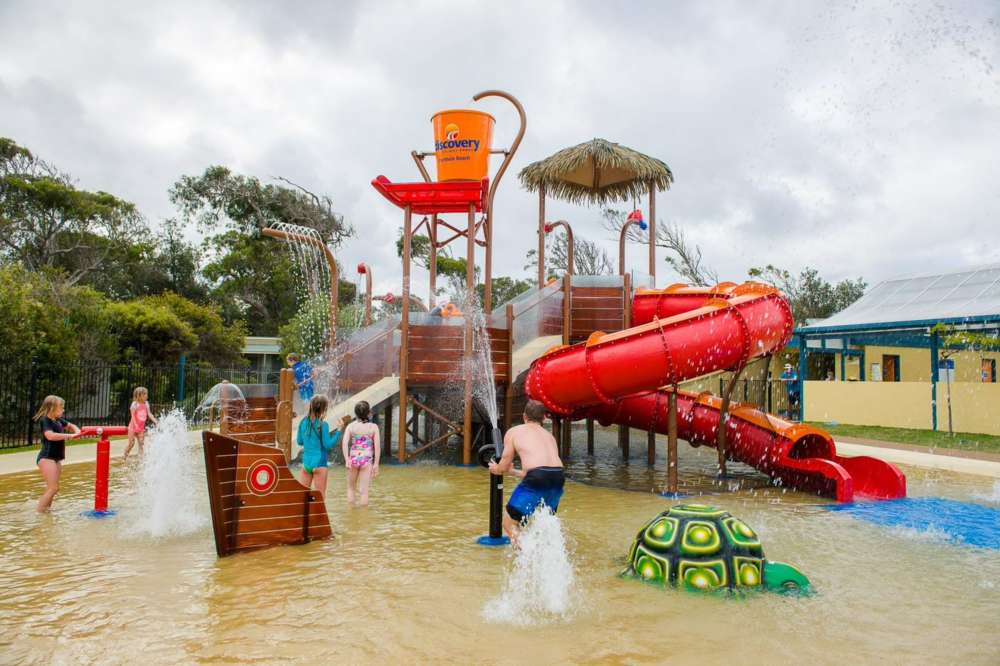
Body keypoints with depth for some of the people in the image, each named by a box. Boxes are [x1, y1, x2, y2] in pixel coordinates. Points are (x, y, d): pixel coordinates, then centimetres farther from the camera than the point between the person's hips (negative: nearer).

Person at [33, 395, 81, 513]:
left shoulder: (58, 420, 12)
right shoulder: (45, 420, -12)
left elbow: (70, 426, 31)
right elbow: (50, 435, -30)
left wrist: (77, 431, 9)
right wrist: (69, 435, -25)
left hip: (56, 458, 9)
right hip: (46, 458, -9)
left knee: (52, 488, 12)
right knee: (53, 488, -15)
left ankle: (46, 511, 20)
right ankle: (39, 513, -10)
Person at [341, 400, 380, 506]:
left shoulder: (351, 426, 1)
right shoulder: (373, 427, -3)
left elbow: (344, 443, -11)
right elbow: (377, 446, -6)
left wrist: (347, 460, -13)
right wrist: (376, 463, -1)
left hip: (354, 458, 2)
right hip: (367, 460, -2)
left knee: (351, 488, 20)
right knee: (364, 491, 3)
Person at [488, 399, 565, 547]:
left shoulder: (513, 432, 15)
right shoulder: (549, 435, 27)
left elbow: (503, 467, 15)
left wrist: (496, 469, 40)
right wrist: (512, 471, 43)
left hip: (536, 479, -5)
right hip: (558, 478, 5)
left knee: (509, 523, 9)